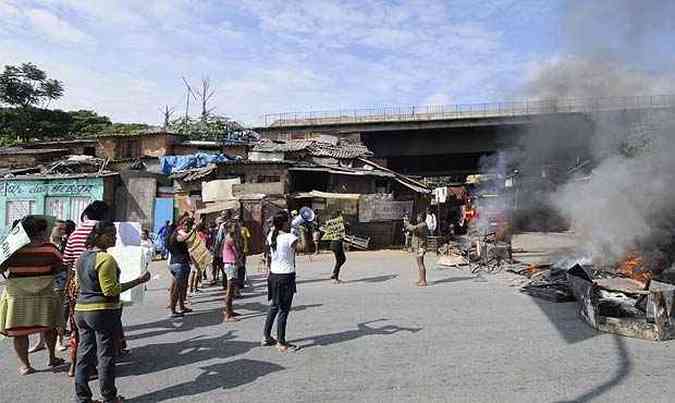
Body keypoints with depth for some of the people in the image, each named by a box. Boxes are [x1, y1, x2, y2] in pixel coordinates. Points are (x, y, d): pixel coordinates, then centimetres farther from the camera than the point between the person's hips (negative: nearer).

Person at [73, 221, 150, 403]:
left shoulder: (82, 256, 8)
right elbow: (110, 290, -22)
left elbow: (81, 283, 17)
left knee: (84, 354, 13)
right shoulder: (106, 259, -19)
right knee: (106, 356, 4)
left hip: (81, 310, 8)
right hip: (104, 312, -8)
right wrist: (138, 281, -22)